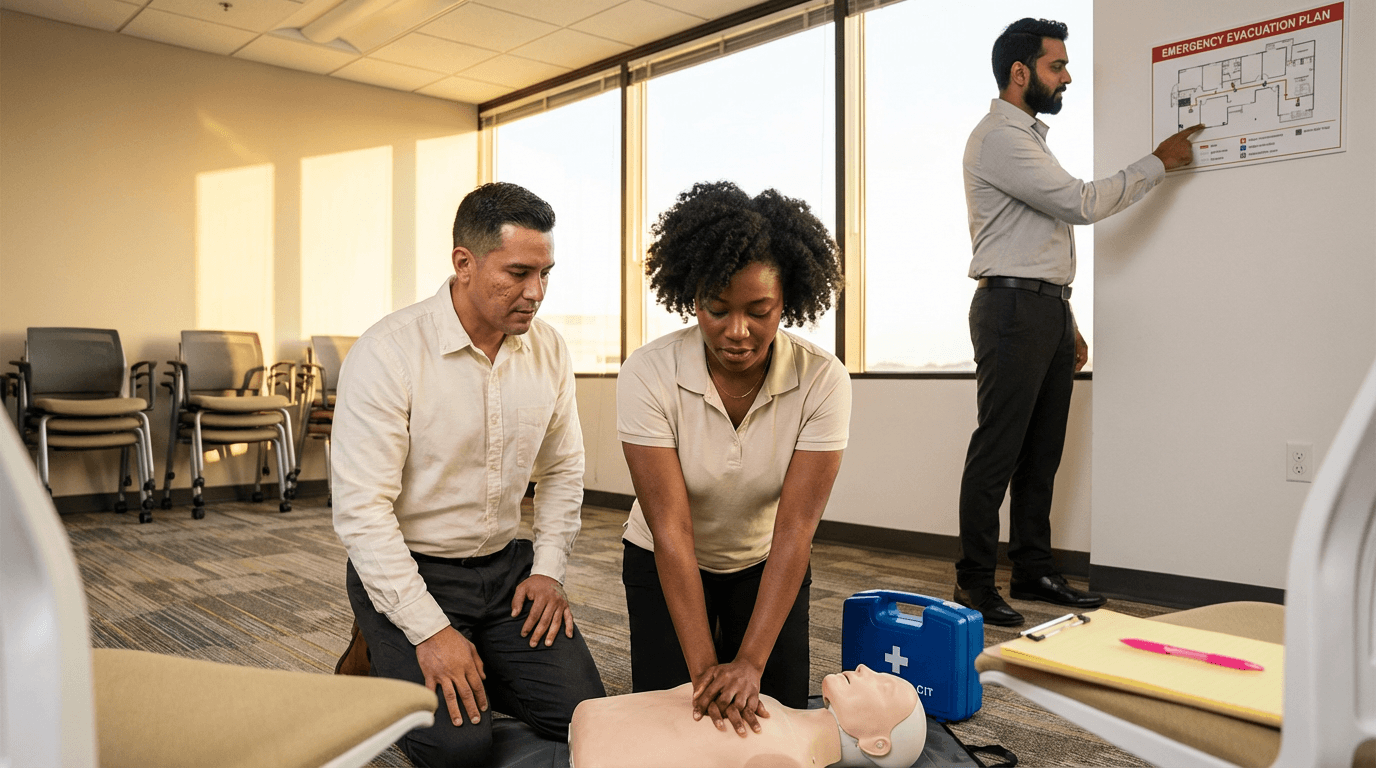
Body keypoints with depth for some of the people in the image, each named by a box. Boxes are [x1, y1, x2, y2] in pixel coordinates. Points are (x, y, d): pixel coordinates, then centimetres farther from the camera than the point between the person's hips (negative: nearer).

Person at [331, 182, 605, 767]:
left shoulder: (548, 350, -2)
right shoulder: (388, 353, -19)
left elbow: (562, 470, 11)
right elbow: (361, 509, -20)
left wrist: (548, 568, 1)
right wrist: (429, 631, -21)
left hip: (505, 565, 5)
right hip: (405, 569, -5)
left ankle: (472, 669, 19)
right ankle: (383, 665, 12)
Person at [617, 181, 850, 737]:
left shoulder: (821, 380, -25)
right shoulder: (649, 374, -28)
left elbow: (795, 527, -25)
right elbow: (671, 530, -28)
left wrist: (750, 662, -30)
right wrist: (705, 668, -30)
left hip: (765, 566, 1)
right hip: (664, 564, 0)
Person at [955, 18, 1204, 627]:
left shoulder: (1030, 138, 24)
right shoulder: (998, 138, -8)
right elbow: (1081, 203, -15)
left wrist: (1068, 324, 20)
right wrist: (1160, 163, -3)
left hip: (1048, 309, 10)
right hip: (1012, 308, -10)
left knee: (1042, 452, 10)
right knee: (997, 452, -8)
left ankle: (1033, 569, 19)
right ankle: (974, 583, -1)